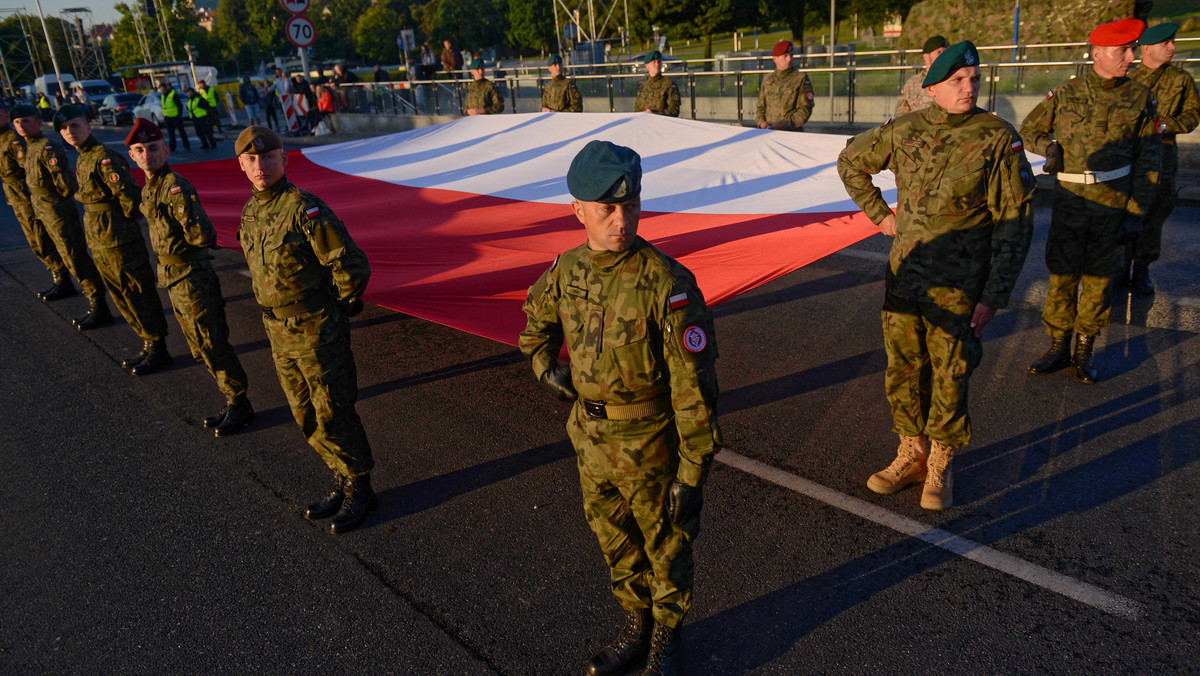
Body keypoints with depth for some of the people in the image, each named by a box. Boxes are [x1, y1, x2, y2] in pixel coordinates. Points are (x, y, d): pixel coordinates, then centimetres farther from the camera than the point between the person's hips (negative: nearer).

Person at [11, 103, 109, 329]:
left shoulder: (48, 148, -17)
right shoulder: (29, 148, 13)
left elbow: (65, 182, -23)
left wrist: (59, 198, -8)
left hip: (59, 213, -10)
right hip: (45, 214, 10)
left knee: (75, 259, -8)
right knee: (72, 259, 14)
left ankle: (99, 308, -3)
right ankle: (95, 304, 22)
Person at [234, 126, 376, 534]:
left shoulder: (305, 209, -19)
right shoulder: (251, 212, 7)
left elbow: (352, 266, -21)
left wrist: (338, 308, -7)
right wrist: (276, 316, 15)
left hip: (318, 334, -8)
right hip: (279, 334, 8)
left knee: (333, 416, 1)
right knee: (307, 420, 16)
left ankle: (359, 490, 19)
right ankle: (343, 482, 32)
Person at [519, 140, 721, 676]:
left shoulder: (667, 283, -23)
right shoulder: (568, 269, -4)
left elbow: (694, 385, -21)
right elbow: (537, 319, 20)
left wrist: (693, 472, -19)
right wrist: (546, 367, 7)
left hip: (649, 449, -5)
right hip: (591, 441, 6)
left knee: (665, 549, 16)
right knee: (616, 548, 23)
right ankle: (637, 627, 47)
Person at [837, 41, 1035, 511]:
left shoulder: (998, 139, -8)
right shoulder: (904, 132, 2)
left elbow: (1015, 222, -7)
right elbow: (850, 161, 20)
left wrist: (995, 296, -12)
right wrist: (878, 213, 11)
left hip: (958, 287, -3)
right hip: (903, 276, 4)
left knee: (949, 379, 4)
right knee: (903, 372, 12)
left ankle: (940, 466, 25)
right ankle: (912, 454, 31)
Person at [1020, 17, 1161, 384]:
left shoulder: (1139, 98, 1)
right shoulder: (1065, 94, 0)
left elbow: (1147, 160, 2)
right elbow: (1029, 130, 15)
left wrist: (1136, 213, -4)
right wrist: (1050, 147, -8)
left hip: (1113, 206, 0)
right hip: (1069, 202, 0)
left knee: (1098, 280, 7)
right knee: (1062, 276, 5)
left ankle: (1085, 351, 20)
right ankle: (1058, 347, 19)